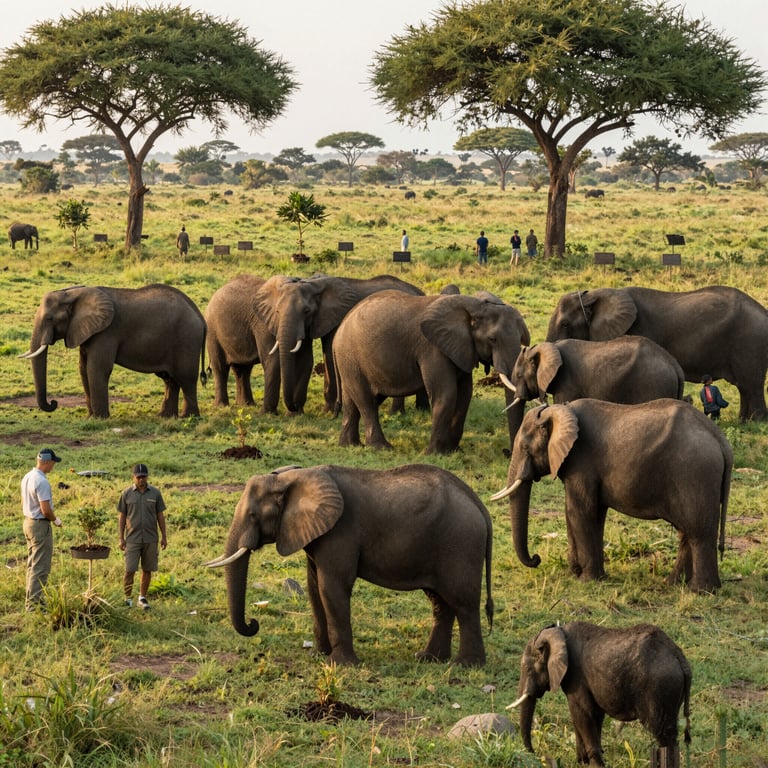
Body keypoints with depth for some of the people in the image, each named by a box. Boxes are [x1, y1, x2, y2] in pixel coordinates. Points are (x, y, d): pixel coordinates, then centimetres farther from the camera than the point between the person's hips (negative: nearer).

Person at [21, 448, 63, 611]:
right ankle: (33, 602, -4)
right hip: (40, 525, -10)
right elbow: (46, 510, -25)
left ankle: (32, 599, 26)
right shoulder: (42, 482, -22)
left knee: (32, 564, 18)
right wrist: (56, 520, -6)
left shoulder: (26, 478, 7)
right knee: (40, 567, -4)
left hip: (28, 522, 10)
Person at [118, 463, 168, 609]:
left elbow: (160, 515, 7)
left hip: (150, 538, 1)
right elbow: (122, 516, 4)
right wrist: (121, 538, 0)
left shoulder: (155, 493, 2)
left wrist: (164, 536, 5)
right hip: (133, 538, -1)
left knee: (147, 570, 6)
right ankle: (128, 599, 5)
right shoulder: (127, 493, -1)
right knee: (130, 570, -6)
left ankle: (143, 598, 18)